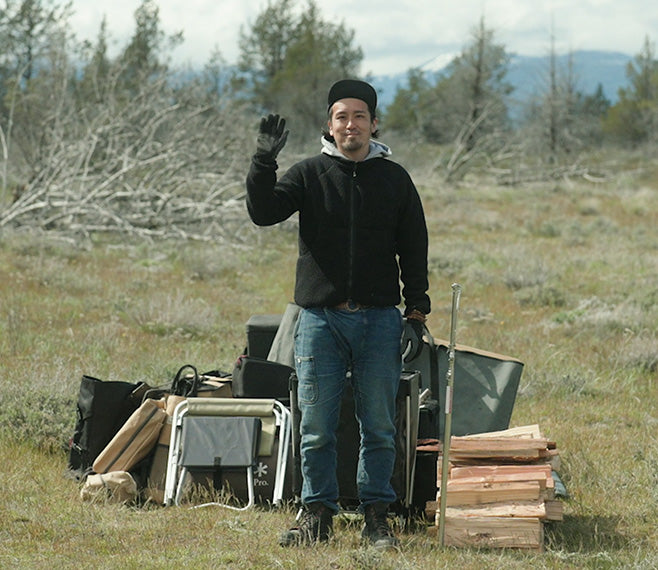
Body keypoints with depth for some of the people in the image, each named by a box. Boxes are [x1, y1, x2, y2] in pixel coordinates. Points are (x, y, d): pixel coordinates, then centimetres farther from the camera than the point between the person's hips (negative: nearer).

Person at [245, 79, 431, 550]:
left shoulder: (394, 179, 8)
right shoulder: (309, 174, 4)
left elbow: (414, 250, 10)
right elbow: (264, 212, -7)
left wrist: (416, 314, 5)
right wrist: (264, 162, -21)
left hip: (380, 320, 1)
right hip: (320, 319, 0)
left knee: (379, 426, 3)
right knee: (316, 427, 3)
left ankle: (377, 515, 12)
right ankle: (317, 513, 12)